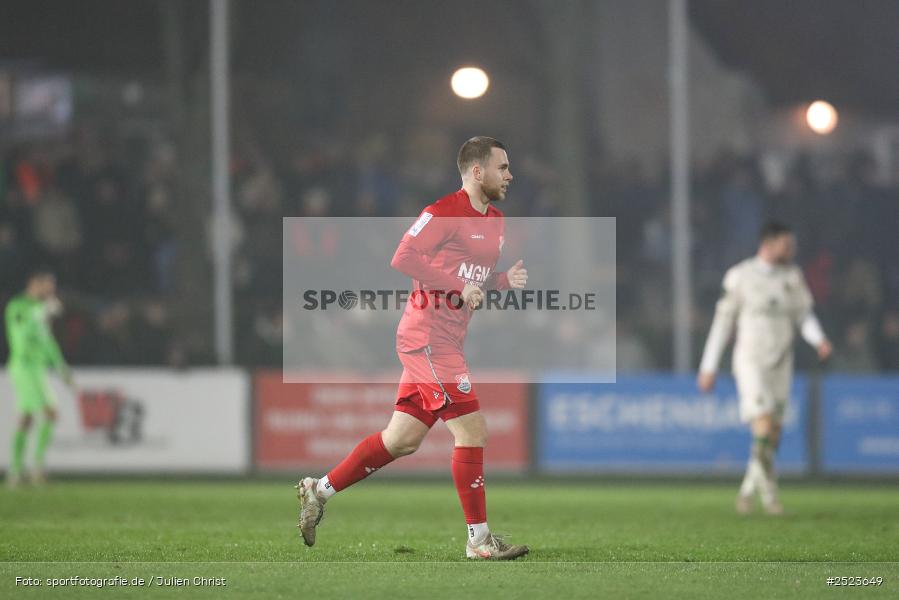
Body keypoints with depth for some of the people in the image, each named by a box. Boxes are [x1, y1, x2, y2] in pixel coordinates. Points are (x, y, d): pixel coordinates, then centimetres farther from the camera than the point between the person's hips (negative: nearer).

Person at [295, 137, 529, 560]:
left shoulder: (495, 221, 16)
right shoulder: (444, 213, -13)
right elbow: (403, 259, -21)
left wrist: (506, 281, 4)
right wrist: (459, 286, -22)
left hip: (446, 341, 10)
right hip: (428, 337, -10)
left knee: (402, 440, 10)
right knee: (472, 431, -10)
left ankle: (319, 490, 22)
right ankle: (479, 540, -5)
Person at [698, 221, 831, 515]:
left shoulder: (792, 276, 6)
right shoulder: (740, 276, -6)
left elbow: (803, 314, 7)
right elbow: (723, 320, 0)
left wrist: (819, 339, -15)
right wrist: (708, 367, 1)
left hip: (780, 363, 5)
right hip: (750, 360, -5)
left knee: (774, 434, 6)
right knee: (764, 427, -19)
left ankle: (748, 490, 22)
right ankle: (769, 490, -8)